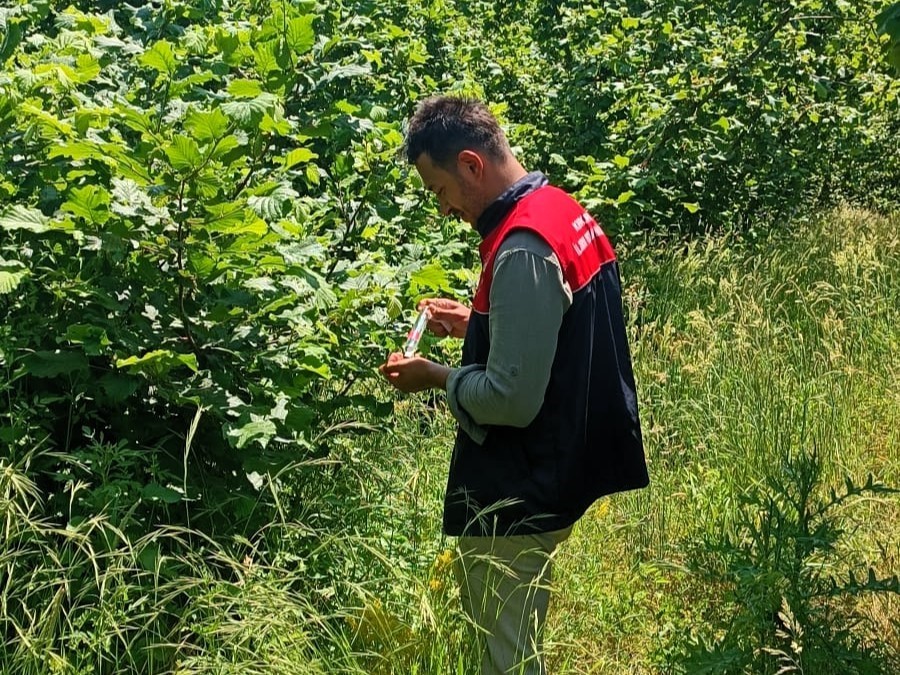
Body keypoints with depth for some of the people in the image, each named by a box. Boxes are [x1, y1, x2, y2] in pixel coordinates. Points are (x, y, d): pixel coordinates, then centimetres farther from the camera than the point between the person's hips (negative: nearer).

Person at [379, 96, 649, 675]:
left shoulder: (521, 251, -24)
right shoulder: (567, 213, 6)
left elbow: (511, 399, -25)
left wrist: (435, 377, -10)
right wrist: (474, 325, 13)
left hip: (517, 497, -10)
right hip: (559, 469, 10)